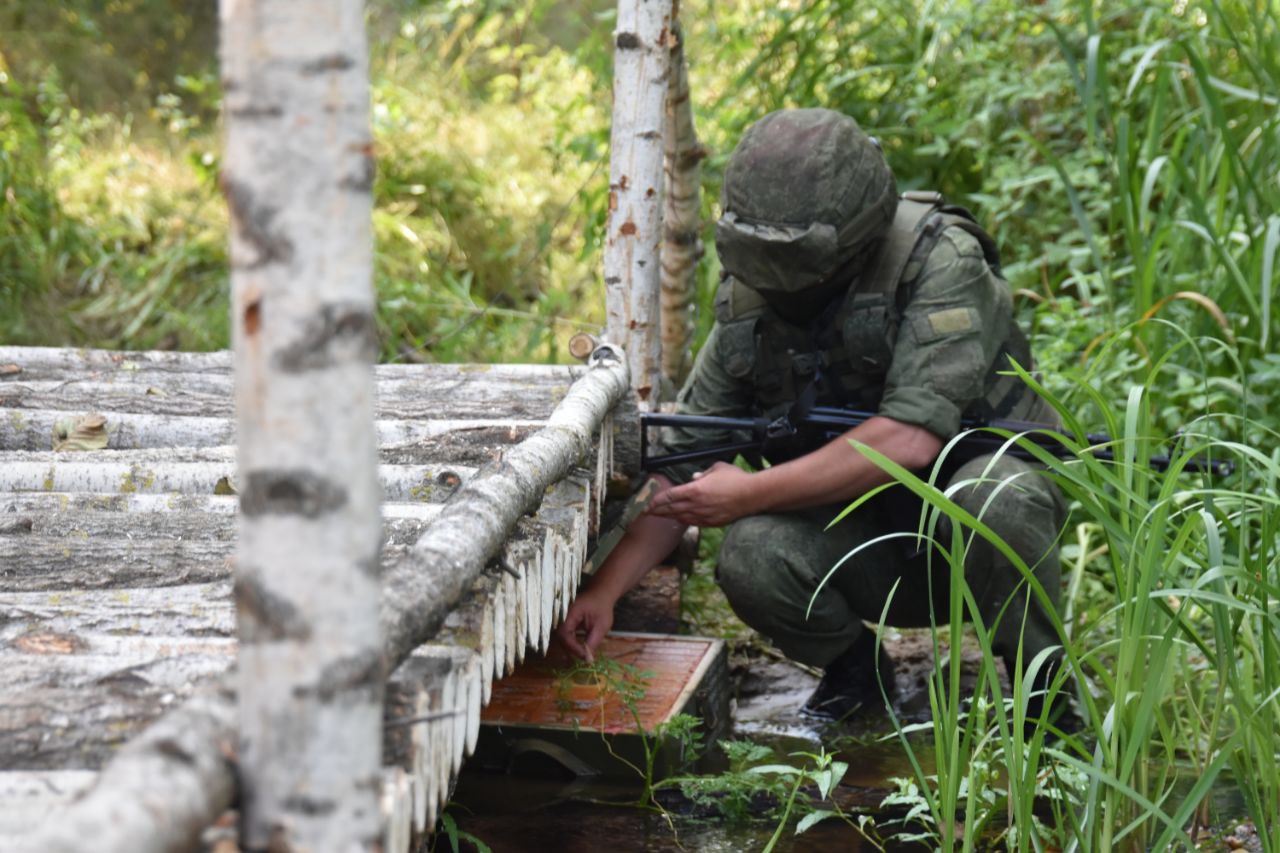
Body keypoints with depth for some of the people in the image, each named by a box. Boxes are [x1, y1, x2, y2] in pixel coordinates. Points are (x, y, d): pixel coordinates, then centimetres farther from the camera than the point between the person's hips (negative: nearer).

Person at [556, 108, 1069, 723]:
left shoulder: (939, 262, -22)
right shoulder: (749, 302, -4)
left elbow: (911, 437, -31)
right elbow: (680, 468, 2)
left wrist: (749, 493, -27)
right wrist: (607, 586, -9)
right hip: (869, 545, 4)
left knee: (996, 497, -38)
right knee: (751, 558, -26)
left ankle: (1044, 678, -10)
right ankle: (853, 666, 5)